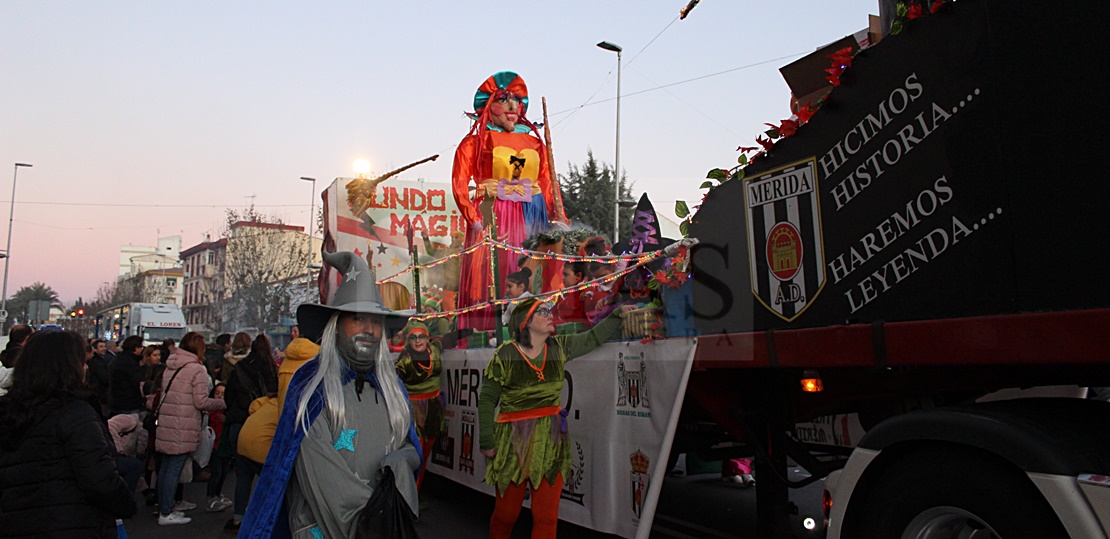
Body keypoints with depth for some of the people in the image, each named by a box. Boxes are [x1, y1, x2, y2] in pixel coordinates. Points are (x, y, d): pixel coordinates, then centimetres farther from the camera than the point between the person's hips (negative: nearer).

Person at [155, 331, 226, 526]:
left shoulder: (169, 367, 12)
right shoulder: (197, 370, -11)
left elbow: (163, 393, 18)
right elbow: (201, 402, -14)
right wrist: (223, 403, -1)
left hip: (166, 425, 8)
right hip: (183, 429, -8)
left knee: (165, 466, 14)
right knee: (174, 468, -3)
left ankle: (165, 506, 25)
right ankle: (166, 514, 1)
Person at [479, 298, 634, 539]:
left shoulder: (559, 347, 3)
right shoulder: (505, 354, -8)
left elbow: (593, 337, 16)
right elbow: (487, 399, -3)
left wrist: (619, 314, 8)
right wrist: (486, 442, -4)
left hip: (551, 439, 4)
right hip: (514, 439, -3)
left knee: (547, 517, 4)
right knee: (506, 514, 6)